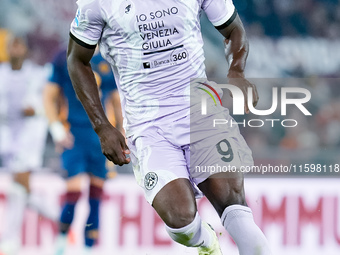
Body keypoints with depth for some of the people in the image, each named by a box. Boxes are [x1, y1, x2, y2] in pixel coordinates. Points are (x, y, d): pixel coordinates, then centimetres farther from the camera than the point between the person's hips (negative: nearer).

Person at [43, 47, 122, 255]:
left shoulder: (110, 63, 10)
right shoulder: (65, 59, 1)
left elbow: (117, 102, 18)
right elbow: (49, 96, 3)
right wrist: (57, 129, -8)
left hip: (101, 138, 3)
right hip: (73, 136, -3)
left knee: (96, 197, 1)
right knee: (75, 191, -16)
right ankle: (62, 237, 7)